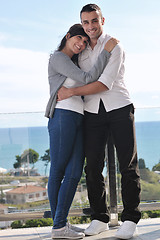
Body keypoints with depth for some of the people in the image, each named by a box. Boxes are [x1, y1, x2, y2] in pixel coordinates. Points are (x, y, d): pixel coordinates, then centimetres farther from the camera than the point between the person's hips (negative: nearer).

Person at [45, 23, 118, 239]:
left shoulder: (73, 63, 25)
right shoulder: (57, 57, -2)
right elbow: (86, 79, -11)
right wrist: (106, 51, -7)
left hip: (78, 120, 8)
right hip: (62, 116, -8)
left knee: (75, 173, -1)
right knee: (58, 172, -3)